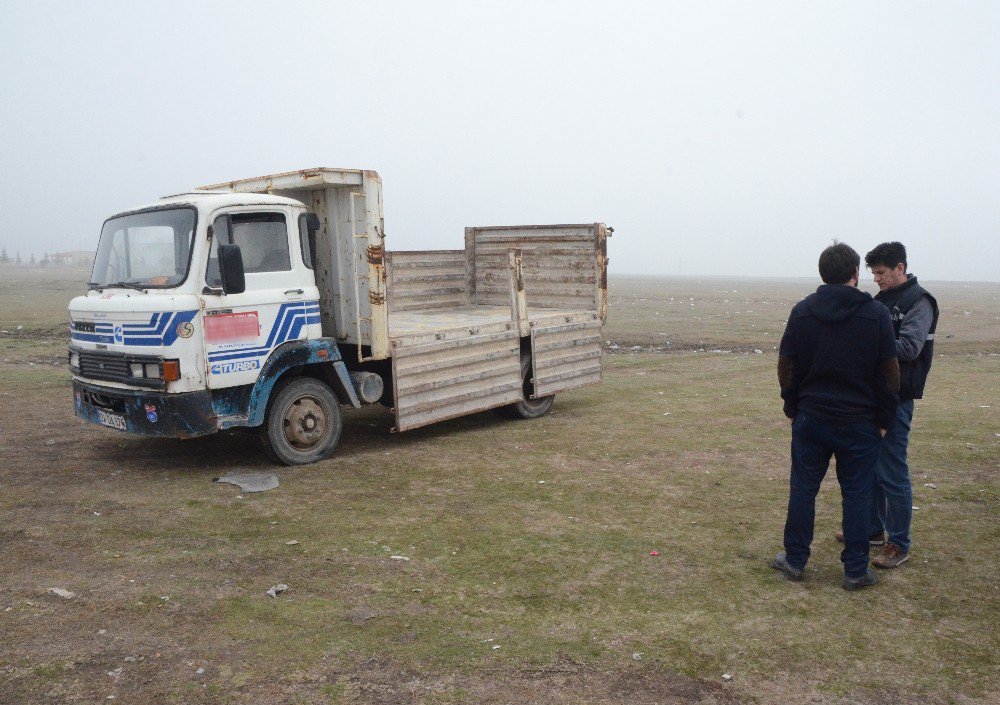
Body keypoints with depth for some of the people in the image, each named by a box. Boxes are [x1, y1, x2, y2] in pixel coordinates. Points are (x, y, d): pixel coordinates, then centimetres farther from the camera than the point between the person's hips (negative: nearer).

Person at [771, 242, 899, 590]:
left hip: (811, 418, 2)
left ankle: (794, 560, 19)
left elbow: (787, 367, 3)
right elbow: (889, 373, -5)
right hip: (860, 422, -2)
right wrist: (884, 418, 4)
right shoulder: (876, 314, -7)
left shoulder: (802, 311, -1)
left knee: (803, 489, 10)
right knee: (856, 494, 7)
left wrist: (793, 409, 12)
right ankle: (856, 570, 14)